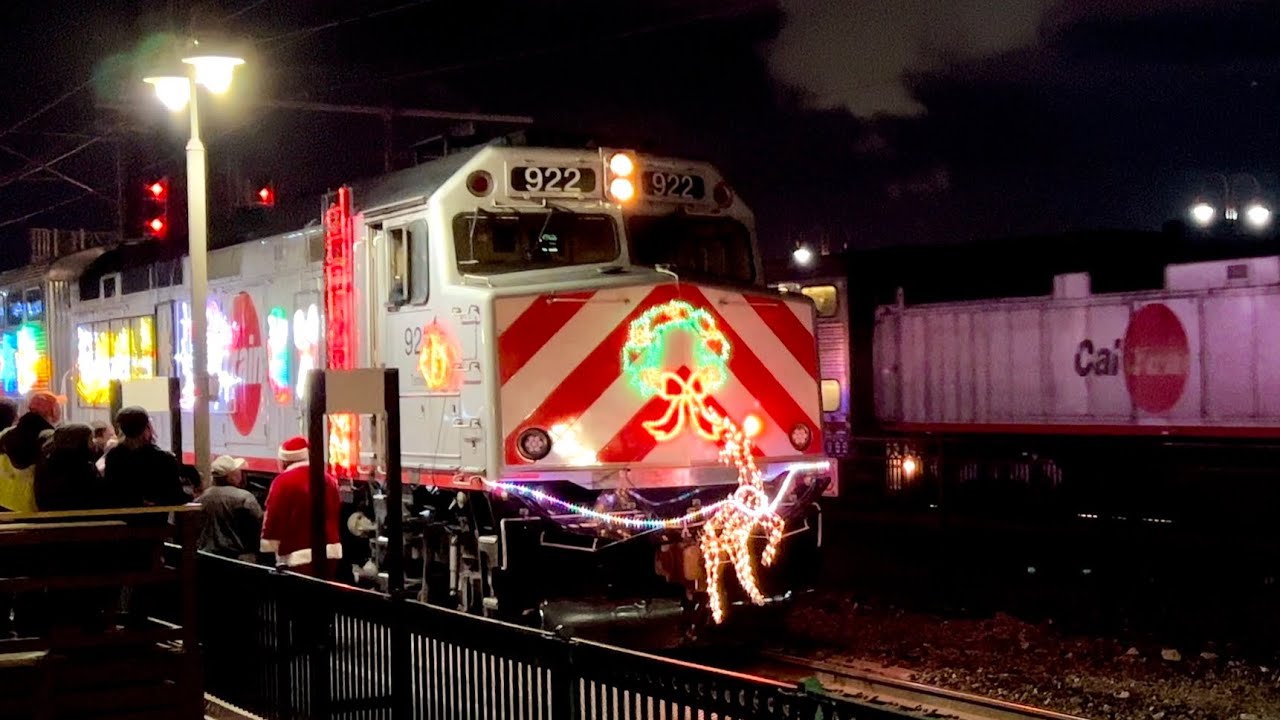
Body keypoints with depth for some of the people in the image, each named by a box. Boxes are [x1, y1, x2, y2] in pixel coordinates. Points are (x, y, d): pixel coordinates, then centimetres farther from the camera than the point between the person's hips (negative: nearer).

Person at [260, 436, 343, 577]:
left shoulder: (283, 481, -9)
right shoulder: (328, 479, 11)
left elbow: (273, 518, -9)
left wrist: (268, 549, -2)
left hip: (297, 558, -6)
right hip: (330, 554, 6)